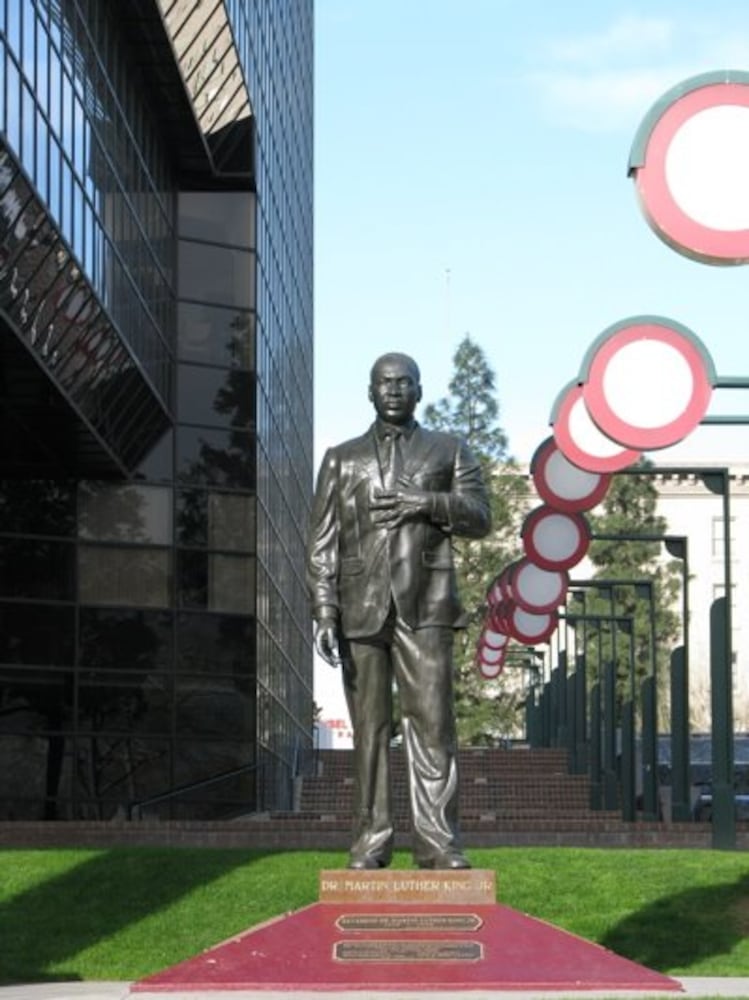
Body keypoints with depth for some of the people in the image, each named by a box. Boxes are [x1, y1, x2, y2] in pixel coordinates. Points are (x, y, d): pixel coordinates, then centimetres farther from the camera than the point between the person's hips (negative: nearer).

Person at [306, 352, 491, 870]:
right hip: (361, 608, 1)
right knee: (370, 728, 1)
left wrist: (427, 502, -11)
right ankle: (371, 841, 4)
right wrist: (324, 611, -2)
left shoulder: (449, 451, 15)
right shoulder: (342, 459, 16)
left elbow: (480, 518, 6)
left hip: (424, 607, -1)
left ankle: (438, 842, -7)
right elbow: (322, 542, 9)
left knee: (432, 723, -8)